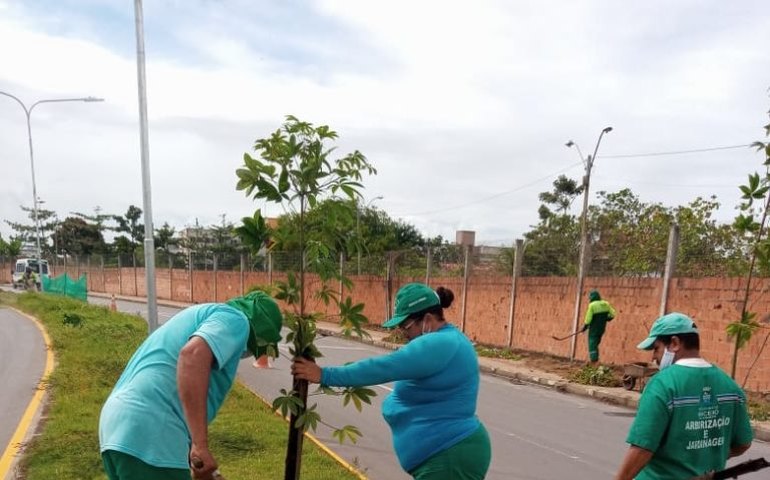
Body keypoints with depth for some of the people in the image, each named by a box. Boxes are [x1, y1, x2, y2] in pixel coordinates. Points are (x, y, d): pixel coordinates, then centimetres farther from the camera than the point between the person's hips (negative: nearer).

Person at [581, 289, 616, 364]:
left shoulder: (592, 305, -17)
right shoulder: (605, 304, 1)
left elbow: (588, 318, -16)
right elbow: (612, 314, 5)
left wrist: (585, 327, -4)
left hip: (594, 329, -6)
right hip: (602, 328, 6)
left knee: (592, 345, 0)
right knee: (595, 344, 20)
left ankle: (593, 362, -5)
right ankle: (595, 360, 23)